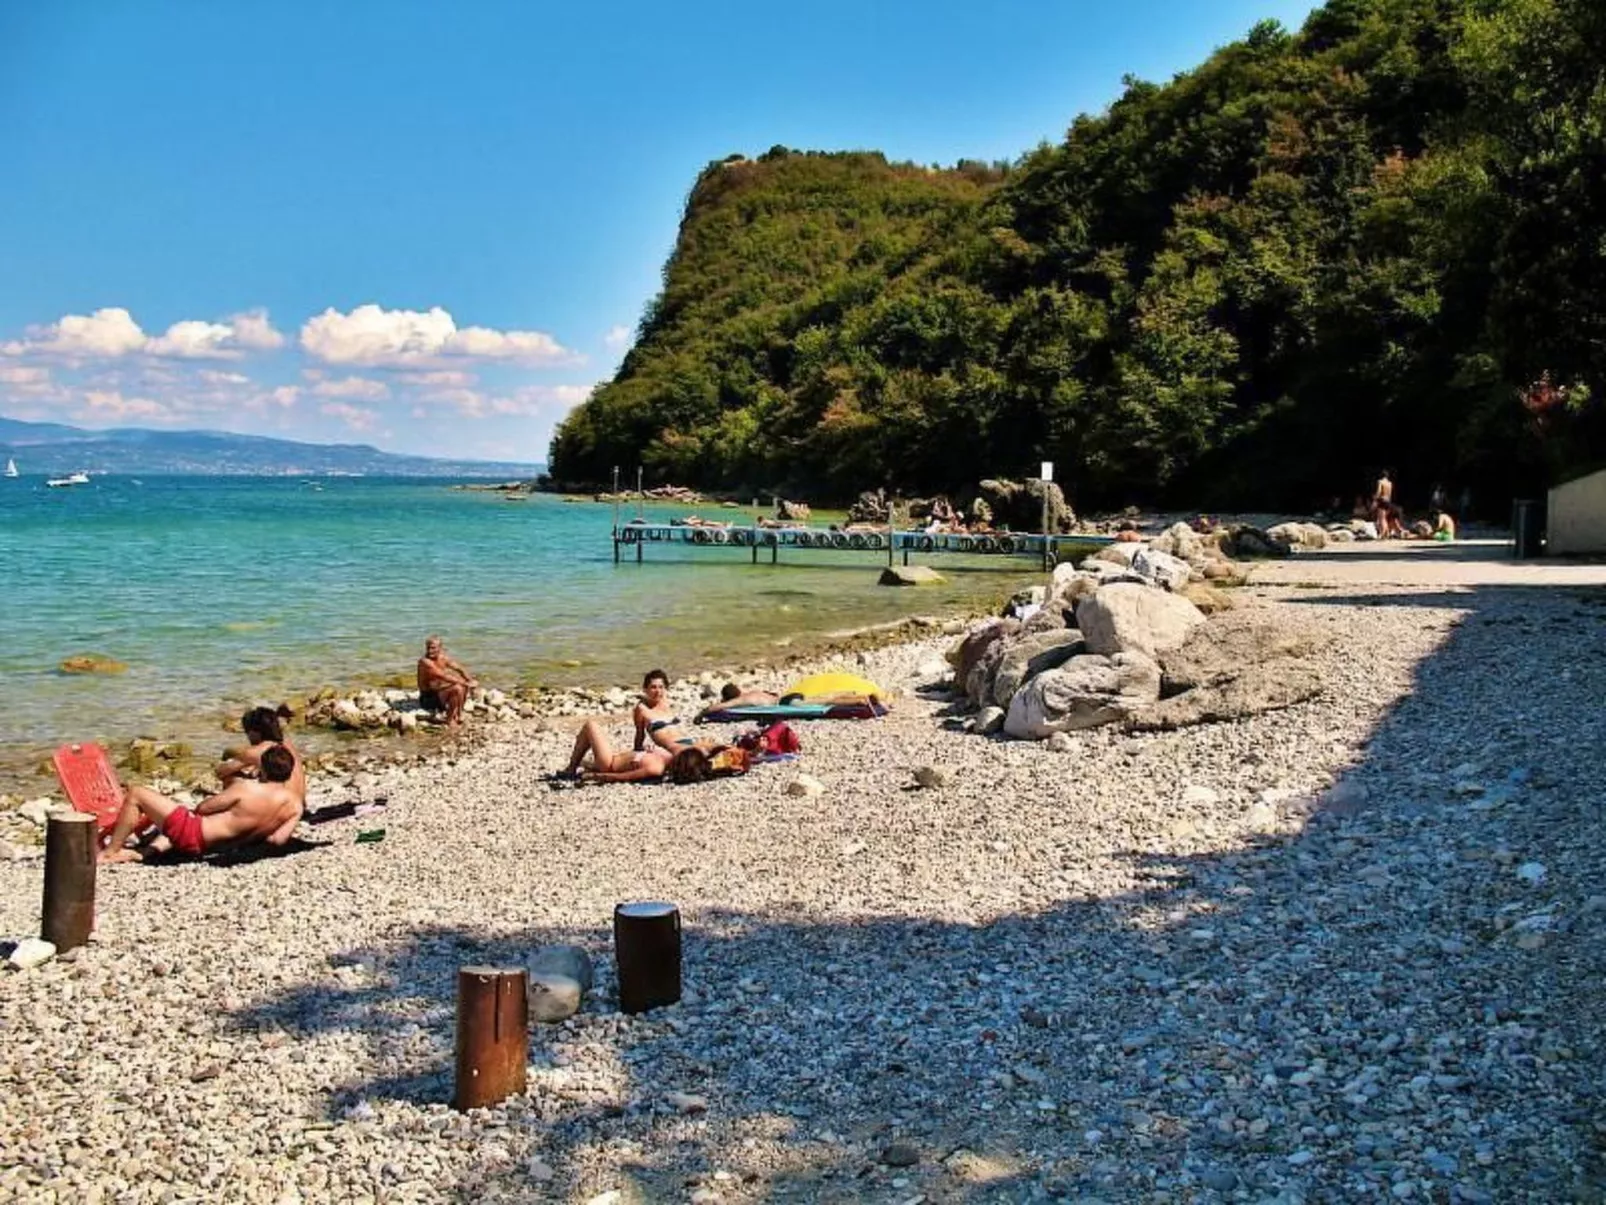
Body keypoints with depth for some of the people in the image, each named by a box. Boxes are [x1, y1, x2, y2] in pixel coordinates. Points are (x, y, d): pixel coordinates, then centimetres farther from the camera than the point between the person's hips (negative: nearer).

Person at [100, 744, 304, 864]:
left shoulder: (246, 788, -21)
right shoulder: (296, 803, -9)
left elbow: (203, 808, -9)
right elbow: (278, 839, -11)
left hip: (193, 835, -7)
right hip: (211, 847, 7)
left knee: (135, 794, 2)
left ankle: (110, 852, 4)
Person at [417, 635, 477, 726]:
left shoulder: (443, 658, 1)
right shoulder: (425, 661, -23)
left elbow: (460, 669, 5)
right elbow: (444, 677, -29)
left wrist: (471, 681, -13)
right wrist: (464, 683, -27)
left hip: (439, 691, 8)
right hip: (428, 698, -8)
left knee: (465, 686, 4)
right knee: (457, 688, -25)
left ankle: (456, 714, 10)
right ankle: (450, 719, -9)